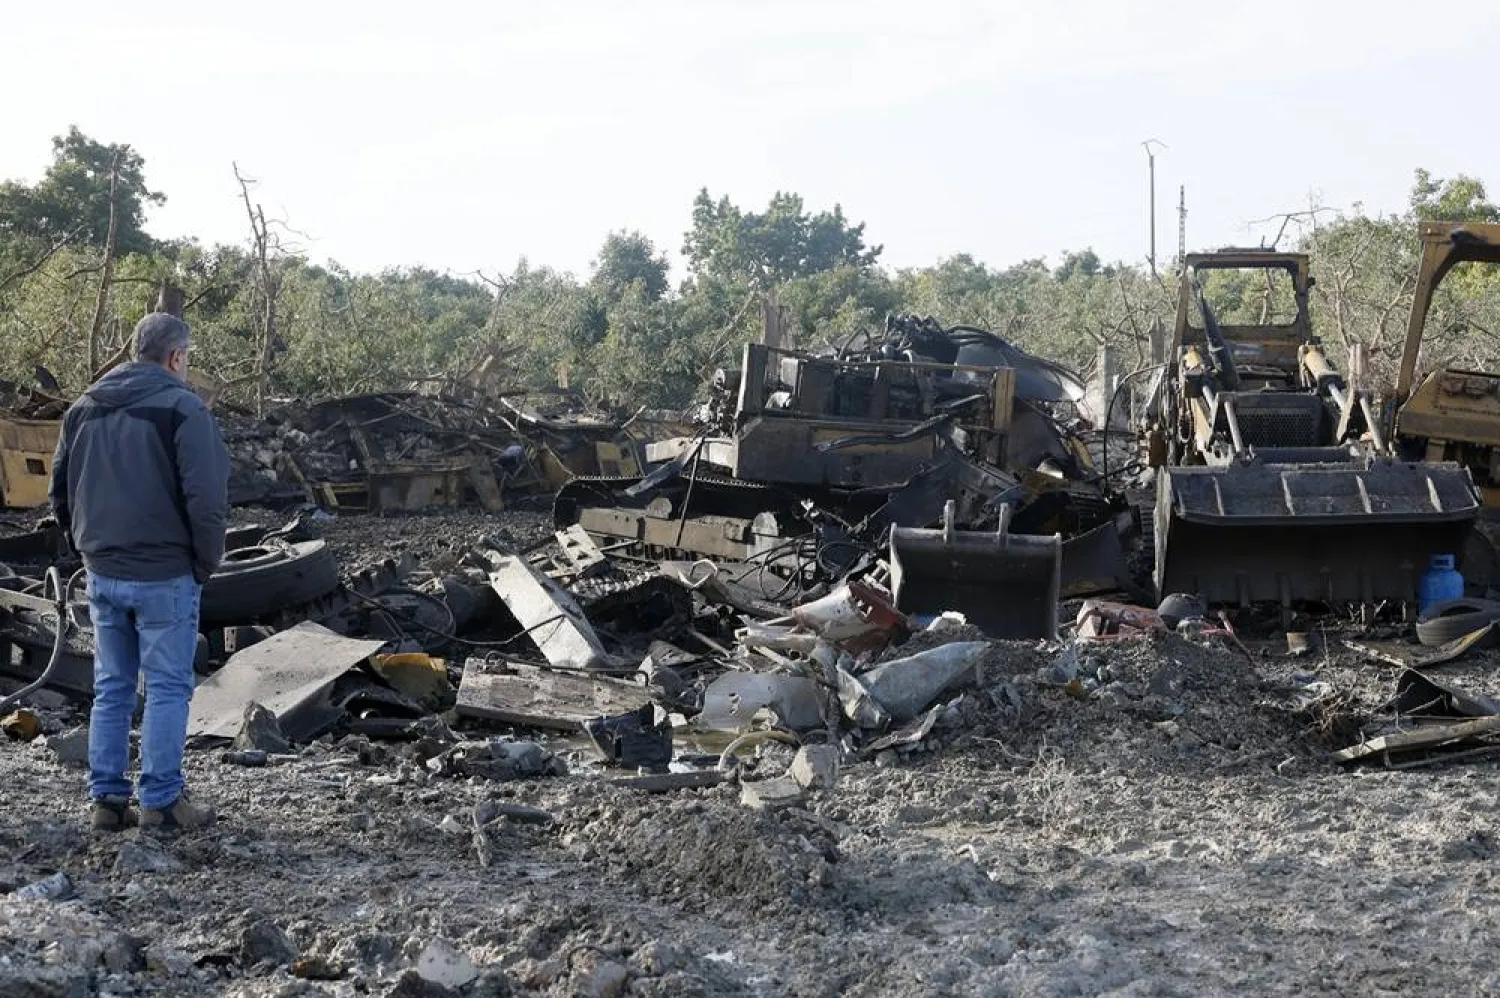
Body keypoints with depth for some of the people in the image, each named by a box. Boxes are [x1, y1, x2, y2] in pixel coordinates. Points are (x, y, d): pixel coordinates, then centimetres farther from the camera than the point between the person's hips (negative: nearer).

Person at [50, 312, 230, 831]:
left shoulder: (85, 407, 11)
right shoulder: (182, 408, -12)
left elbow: (60, 487, 16)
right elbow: (206, 496, -18)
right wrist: (207, 561, -6)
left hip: (102, 573, 6)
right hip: (165, 574, -6)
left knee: (111, 688, 13)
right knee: (168, 687, 1)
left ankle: (107, 798, 15)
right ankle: (161, 799, 3)